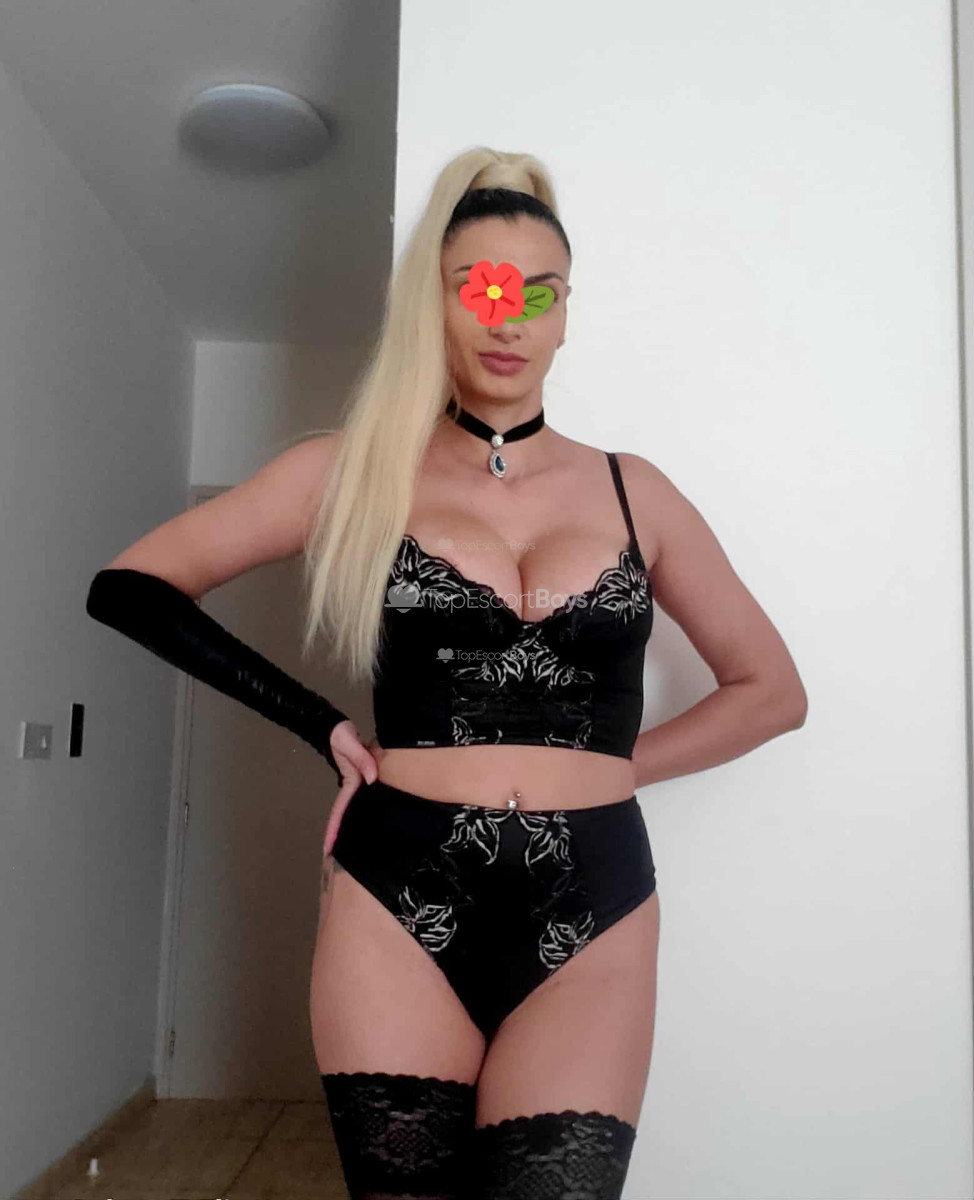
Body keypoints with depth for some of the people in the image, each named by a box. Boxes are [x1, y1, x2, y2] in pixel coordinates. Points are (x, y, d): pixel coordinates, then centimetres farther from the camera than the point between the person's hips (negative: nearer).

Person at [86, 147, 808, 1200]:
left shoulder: (629, 490, 9)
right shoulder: (356, 470, 5)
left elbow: (772, 692, 14)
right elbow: (128, 587, 4)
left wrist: (607, 769, 4)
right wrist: (323, 726, 0)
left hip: (588, 916, 1)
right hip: (400, 908, 0)